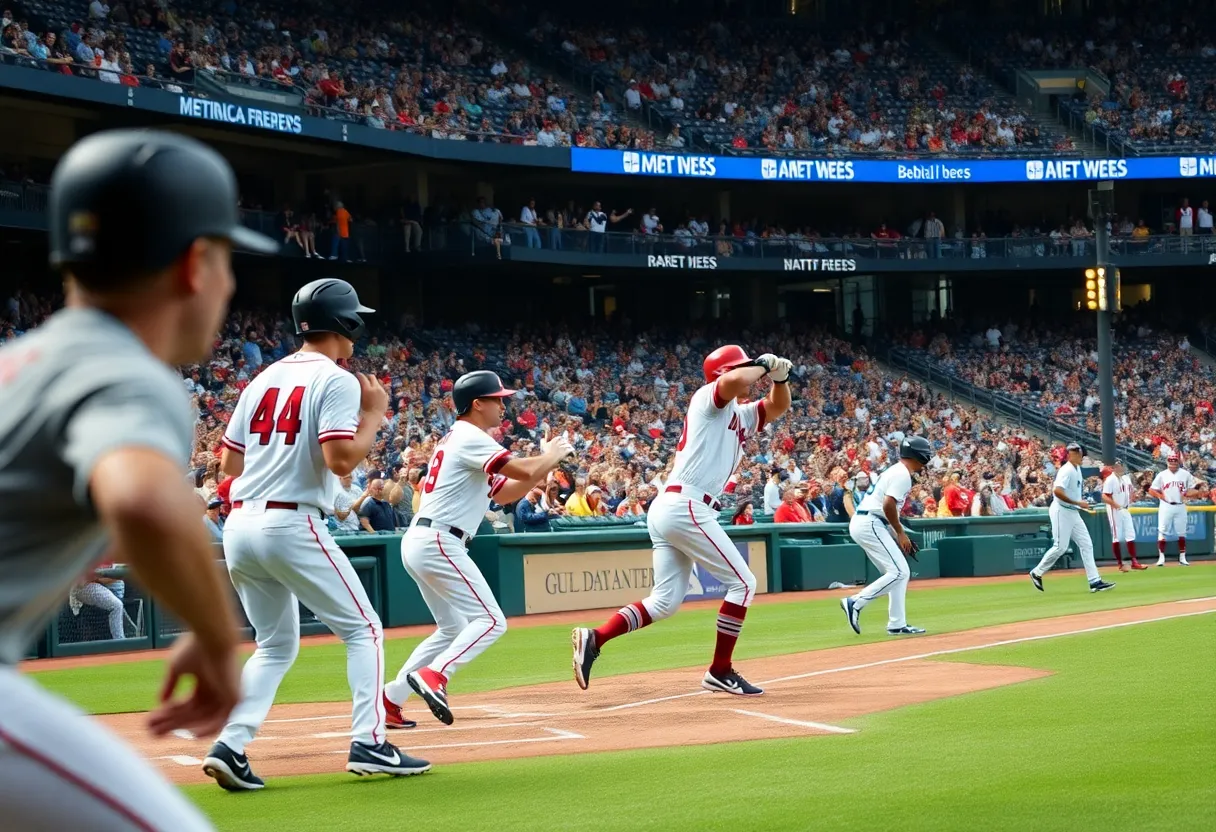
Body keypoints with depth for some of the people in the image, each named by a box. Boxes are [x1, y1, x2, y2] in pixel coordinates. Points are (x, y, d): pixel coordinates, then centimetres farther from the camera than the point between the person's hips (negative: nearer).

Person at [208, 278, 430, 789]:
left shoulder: (264, 379, 15)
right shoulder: (336, 381, -6)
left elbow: (228, 463, 17)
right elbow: (341, 460, -18)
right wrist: (374, 413, -4)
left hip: (239, 528, 7)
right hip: (292, 527, -7)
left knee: (276, 644, 18)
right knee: (363, 630, 6)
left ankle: (230, 745, 3)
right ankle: (369, 744, -2)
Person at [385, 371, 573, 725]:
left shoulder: (460, 441, 22)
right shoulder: (470, 438, -9)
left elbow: (504, 493, 23)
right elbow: (523, 472, -19)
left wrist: (545, 463, 12)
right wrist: (553, 454, 1)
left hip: (418, 542, 10)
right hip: (438, 542, -10)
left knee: (454, 629, 18)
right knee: (490, 620, -12)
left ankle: (390, 699, 14)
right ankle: (433, 676, -26)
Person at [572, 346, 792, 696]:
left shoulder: (740, 416, 22)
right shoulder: (708, 398, -4)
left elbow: (777, 407, 28)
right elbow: (734, 381, -25)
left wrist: (778, 376, 9)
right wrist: (763, 364, -8)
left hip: (668, 509, 10)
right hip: (686, 508, -10)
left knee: (666, 601, 9)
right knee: (743, 583, -1)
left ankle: (594, 638, -2)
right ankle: (720, 671, 2)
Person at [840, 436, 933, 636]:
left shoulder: (895, 471, 22)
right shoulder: (902, 474, -9)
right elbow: (888, 505, -20)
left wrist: (898, 535, 16)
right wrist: (900, 532, -10)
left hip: (860, 523, 10)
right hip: (870, 524, -10)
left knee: (901, 573, 12)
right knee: (899, 572, -13)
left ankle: (897, 625, 10)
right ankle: (855, 602, -15)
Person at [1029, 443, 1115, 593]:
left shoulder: (1077, 469, 12)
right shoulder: (1067, 470, -18)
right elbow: (1057, 491, -30)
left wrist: (1080, 504, 13)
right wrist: (1077, 503, -25)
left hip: (1073, 512, 9)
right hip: (1061, 511, -9)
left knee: (1086, 545, 3)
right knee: (1060, 547, -5)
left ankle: (1095, 582, 1)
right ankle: (1037, 573, 12)